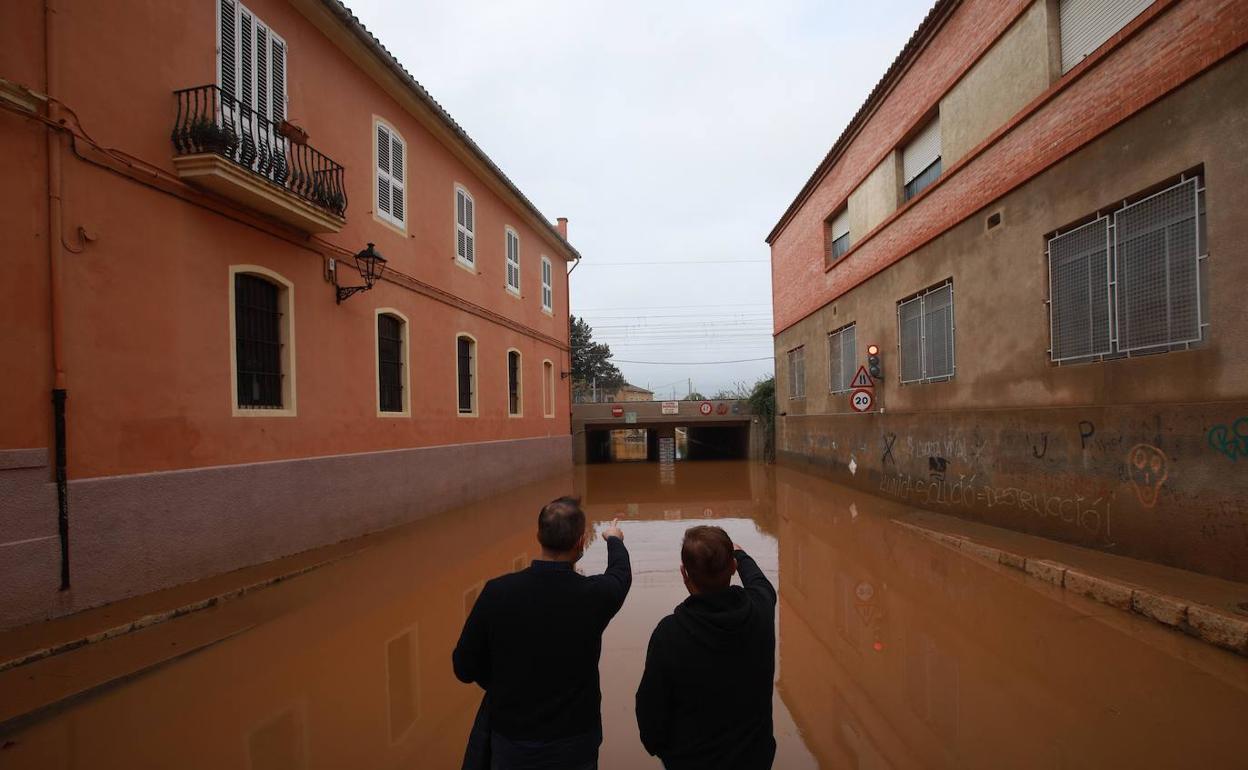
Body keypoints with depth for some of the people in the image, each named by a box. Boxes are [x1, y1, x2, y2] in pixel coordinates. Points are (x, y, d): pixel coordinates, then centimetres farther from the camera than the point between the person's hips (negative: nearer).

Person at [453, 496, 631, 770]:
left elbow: (464, 668, -7)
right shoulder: (594, 595, -19)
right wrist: (614, 539, 26)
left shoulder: (498, 592, -19)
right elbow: (621, 573, 5)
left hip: (510, 742, 1)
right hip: (574, 745, 0)